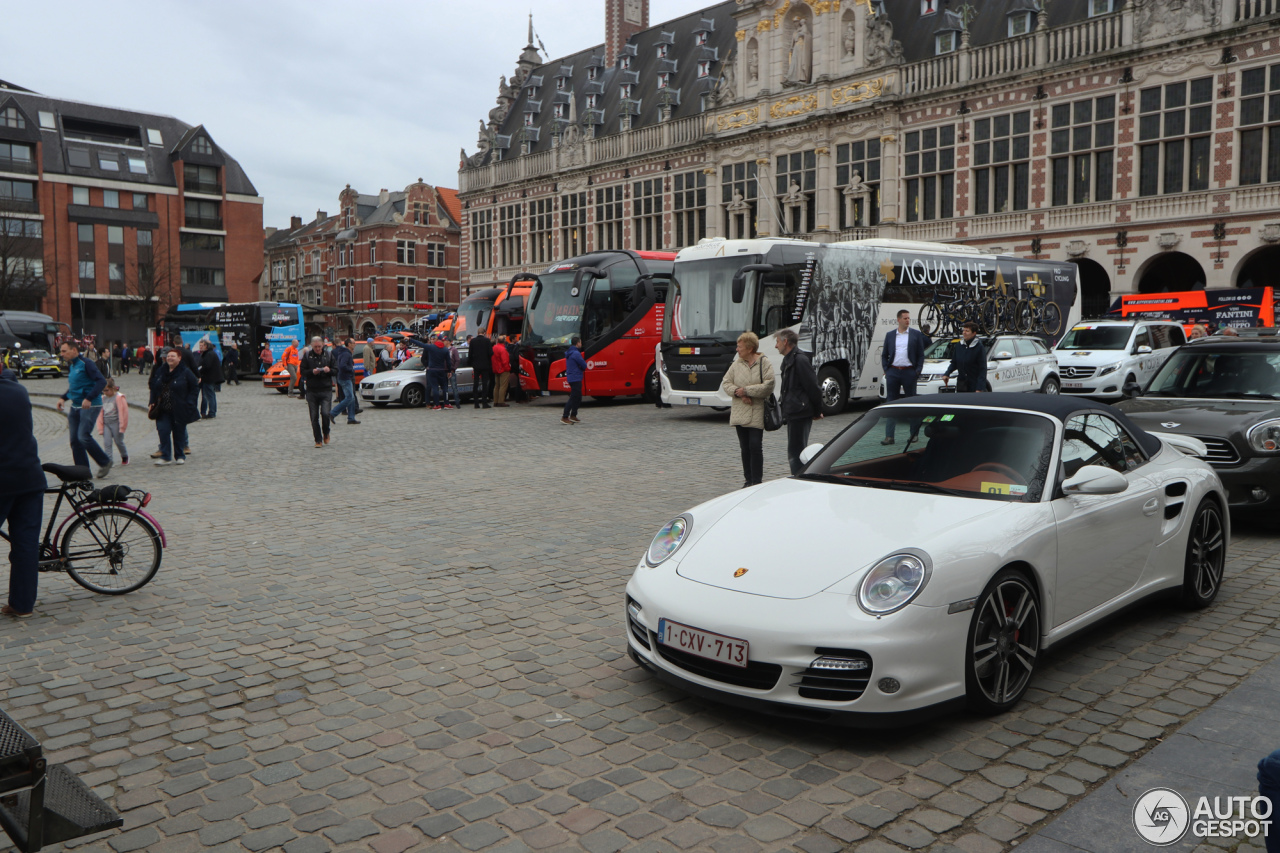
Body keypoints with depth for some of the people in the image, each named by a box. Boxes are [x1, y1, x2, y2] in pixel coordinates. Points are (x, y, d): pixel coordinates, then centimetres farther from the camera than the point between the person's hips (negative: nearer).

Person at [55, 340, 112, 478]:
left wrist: (89, 398, -28)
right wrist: (64, 398, 13)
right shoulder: (71, 366, 16)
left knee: (83, 437, -17)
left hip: (90, 406, -9)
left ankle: (105, 462, 1)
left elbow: (101, 381, -21)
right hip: (75, 407, 9)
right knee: (75, 440, 5)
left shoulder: (86, 363, -11)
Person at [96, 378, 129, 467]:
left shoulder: (119, 397, -8)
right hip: (106, 424, 5)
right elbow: (101, 413, 11)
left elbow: (123, 412, -10)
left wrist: (122, 426, -12)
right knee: (106, 443, -5)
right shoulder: (103, 398, 9)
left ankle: (125, 457, 27)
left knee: (118, 442, 5)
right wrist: (100, 428, 7)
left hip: (116, 423, -5)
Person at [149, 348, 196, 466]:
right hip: (163, 410, 3)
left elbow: (195, 387, -2)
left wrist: (190, 403, -8)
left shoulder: (185, 372, -5)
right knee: (163, 431, -5)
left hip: (179, 411, -3)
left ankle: (180, 456, 18)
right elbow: (153, 387, 14)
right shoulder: (160, 371, 8)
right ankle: (165, 457, 1)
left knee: (179, 433, 6)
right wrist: (152, 402, 5)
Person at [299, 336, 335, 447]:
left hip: (326, 390, 0)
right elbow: (302, 371, 3)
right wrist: (312, 372, -15)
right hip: (311, 391, 1)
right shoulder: (307, 356, 6)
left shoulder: (328, 356, 9)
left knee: (325, 413, -14)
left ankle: (326, 433, 13)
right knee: (314, 416, 1)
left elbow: (336, 370, 10)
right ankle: (318, 440, 9)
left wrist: (329, 370, -12)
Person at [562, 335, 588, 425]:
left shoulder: (569, 353, 15)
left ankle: (573, 416, 21)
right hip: (575, 379, -10)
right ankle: (564, 417, -8)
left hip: (571, 378, 10)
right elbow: (584, 365, -14)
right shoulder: (576, 353, -17)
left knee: (578, 398, 16)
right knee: (573, 398, -8)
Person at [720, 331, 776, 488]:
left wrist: (746, 390, -14)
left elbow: (768, 386, -13)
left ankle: (757, 481, 2)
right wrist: (738, 393, -10)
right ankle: (748, 480, 19)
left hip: (757, 414, -4)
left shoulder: (764, 363, -5)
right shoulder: (737, 363, 8)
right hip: (739, 413, 5)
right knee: (745, 448, 10)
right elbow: (725, 383, 8)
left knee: (755, 447, -7)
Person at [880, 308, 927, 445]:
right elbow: (884, 355, 13)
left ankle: (914, 433, 16)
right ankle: (889, 436, -1)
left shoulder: (916, 334, 5)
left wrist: (917, 371, -4)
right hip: (893, 372, 1)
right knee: (891, 403, -1)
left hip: (909, 372, -1)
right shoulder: (890, 335, 10)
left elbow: (921, 355, 4)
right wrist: (886, 370, 1)